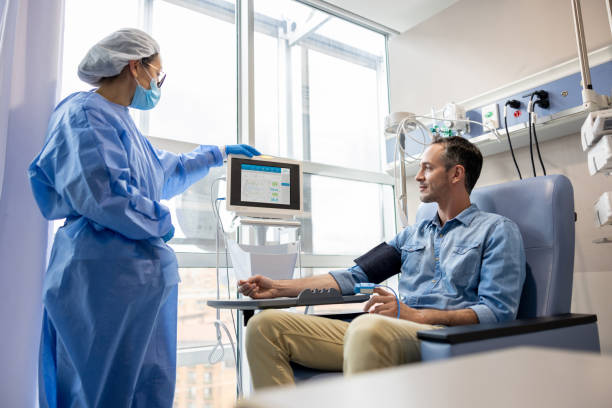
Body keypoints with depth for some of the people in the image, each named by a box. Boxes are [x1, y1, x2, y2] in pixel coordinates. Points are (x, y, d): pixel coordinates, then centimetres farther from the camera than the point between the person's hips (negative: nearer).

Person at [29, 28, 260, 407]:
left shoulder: (121, 120, 22)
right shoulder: (87, 113, -9)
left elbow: (167, 171, 36)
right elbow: (102, 195, -23)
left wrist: (218, 154, 43)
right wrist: (161, 221, -7)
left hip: (141, 278, 10)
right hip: (107, 276, -10)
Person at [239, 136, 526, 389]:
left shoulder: (497, 230, 9)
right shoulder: (413, 234, 27)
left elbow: (497, 312, -4)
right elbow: (354, 277, 22)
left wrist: (415, 315, -16)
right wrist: (278, 288, 14)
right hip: (392, 332, 7)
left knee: (368, 327, -42)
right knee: (266, 324, -9)